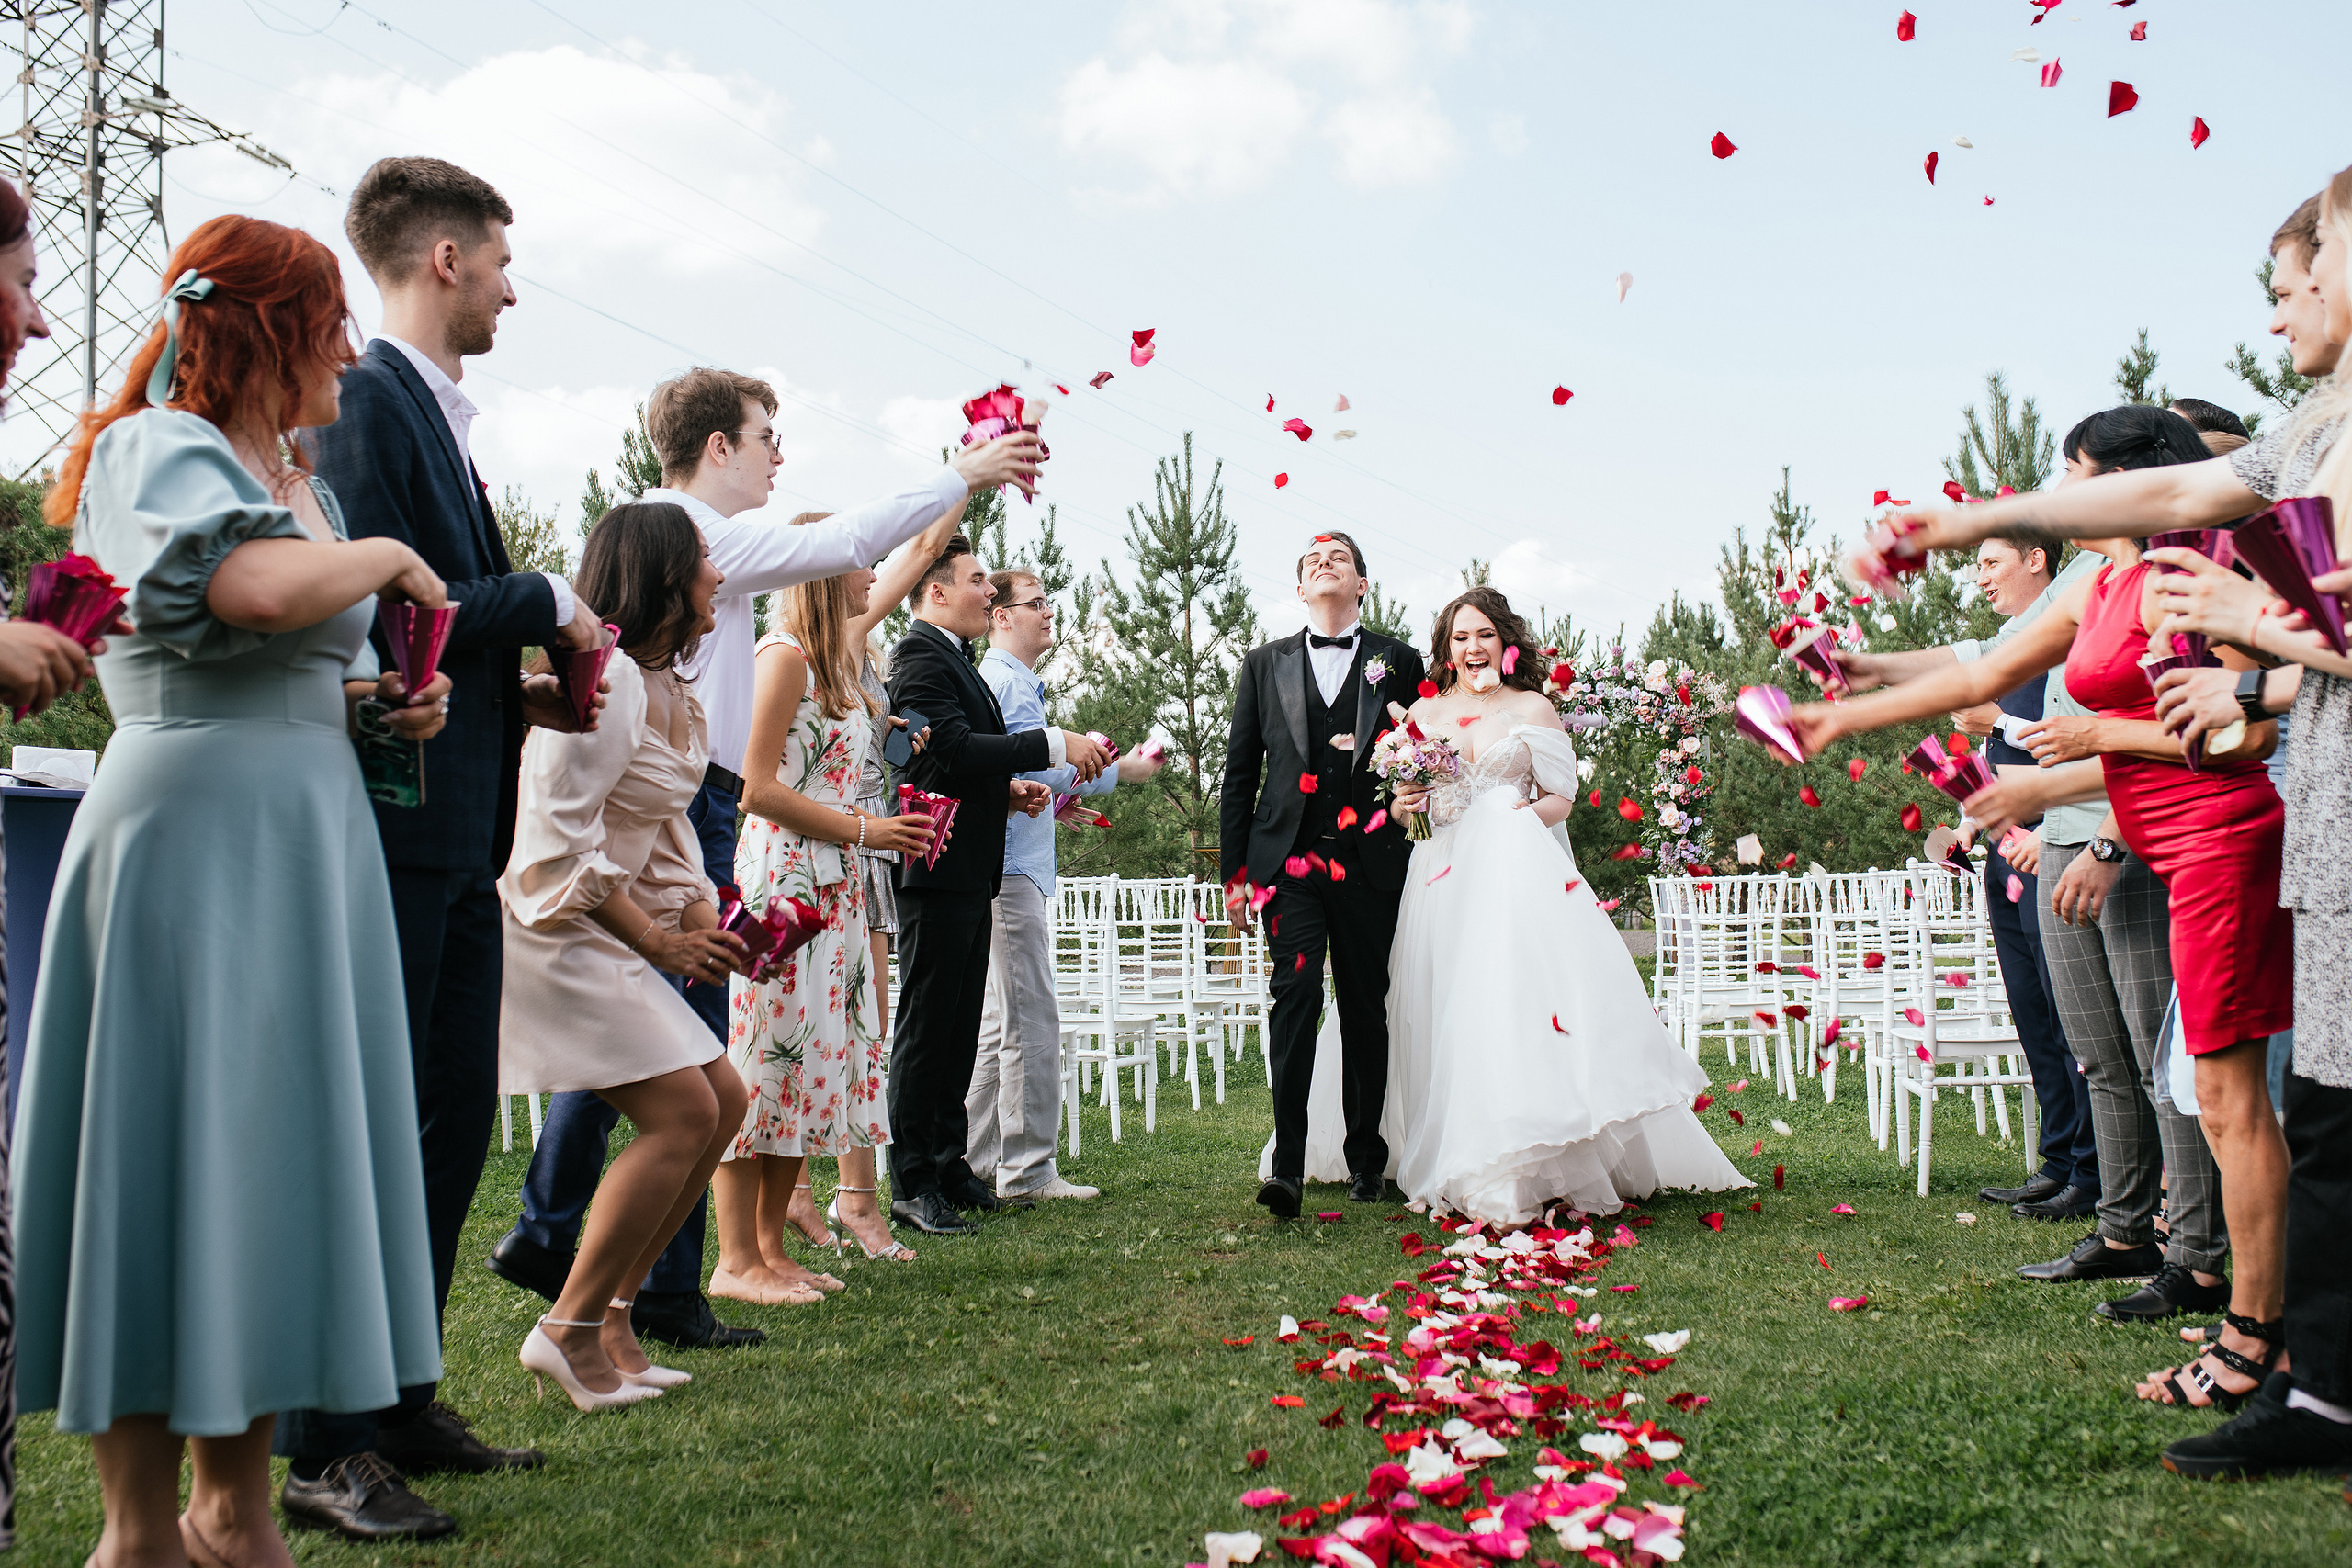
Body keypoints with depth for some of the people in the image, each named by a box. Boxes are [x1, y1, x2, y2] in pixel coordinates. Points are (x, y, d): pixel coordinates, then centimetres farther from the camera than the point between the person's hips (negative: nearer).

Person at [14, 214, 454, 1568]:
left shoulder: (302, 482, 18)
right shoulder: (154, 450, -7)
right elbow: (255, 590, -29)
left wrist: (382, 697, 8)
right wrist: (390, 558, -11)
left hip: (310, 841, 8)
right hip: (192, 833, -8)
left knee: (285, 1150, 10)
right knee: (179, 1152, -3)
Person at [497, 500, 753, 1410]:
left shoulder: (668, 687, 14)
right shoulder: (608, 677, -18)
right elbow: (562, 836, -22)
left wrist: (699, 909, 3)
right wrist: (655, 937, -15)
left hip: (608, 933, 10)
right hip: (554, 927, -10)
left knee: (723, 1101, 6)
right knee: (681, 1111, -15)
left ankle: (612, 1309, 13)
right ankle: (571, 1329, -5)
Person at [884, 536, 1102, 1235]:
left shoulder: (953, 658, 20)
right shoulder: (920, 654, -12)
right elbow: (956, 750, -23)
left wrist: (1008, 787, 8)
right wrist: (1054, 745, -20)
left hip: (968, 870, 10)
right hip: (937, 868, -10)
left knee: (959, 1026, 14)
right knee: (926, 1025, -5)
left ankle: (948, 1166, 22)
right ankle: (912, 1184, 1)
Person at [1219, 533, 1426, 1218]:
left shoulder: (1399, 662, 10)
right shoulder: (1266, 664, 13)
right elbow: (1239, 772, 12)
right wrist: (1234, 870, 7)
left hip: (1371, 864, 0)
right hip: (1288, 860, 0)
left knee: (1366, 1008, 7)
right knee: (1295, 996, -12)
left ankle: (1366, 1158, 19)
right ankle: (1287, 1161, -14)